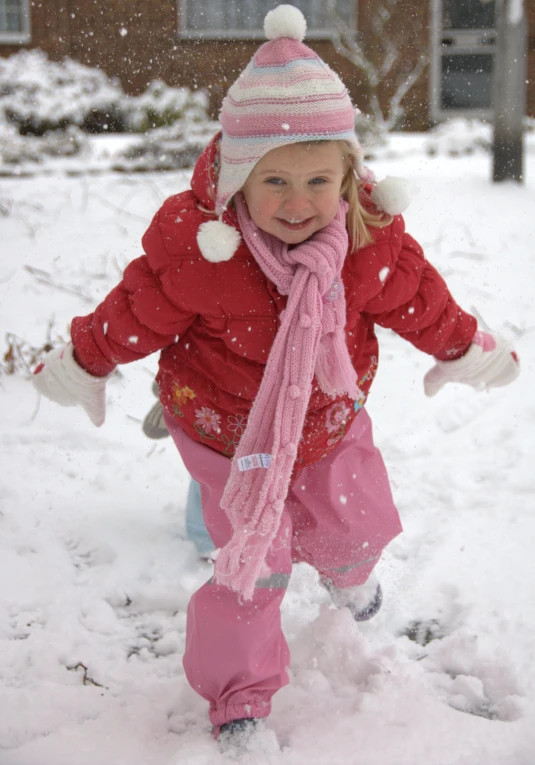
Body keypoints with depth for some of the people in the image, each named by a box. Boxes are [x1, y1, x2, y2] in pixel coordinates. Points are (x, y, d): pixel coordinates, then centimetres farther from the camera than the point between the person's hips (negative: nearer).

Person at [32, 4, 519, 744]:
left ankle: (346, 566, 60)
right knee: (254, 561, -5)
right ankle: (239, 695, 19)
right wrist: (83, 363, 0)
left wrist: (465, 347, 14)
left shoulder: (373, 238, -20)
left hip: (329, 421, 4)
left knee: (358, 521, 18)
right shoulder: (195, 241, -30)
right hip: (228, 432, -4)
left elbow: (417, 297, 0)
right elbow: (139, 311, -14)